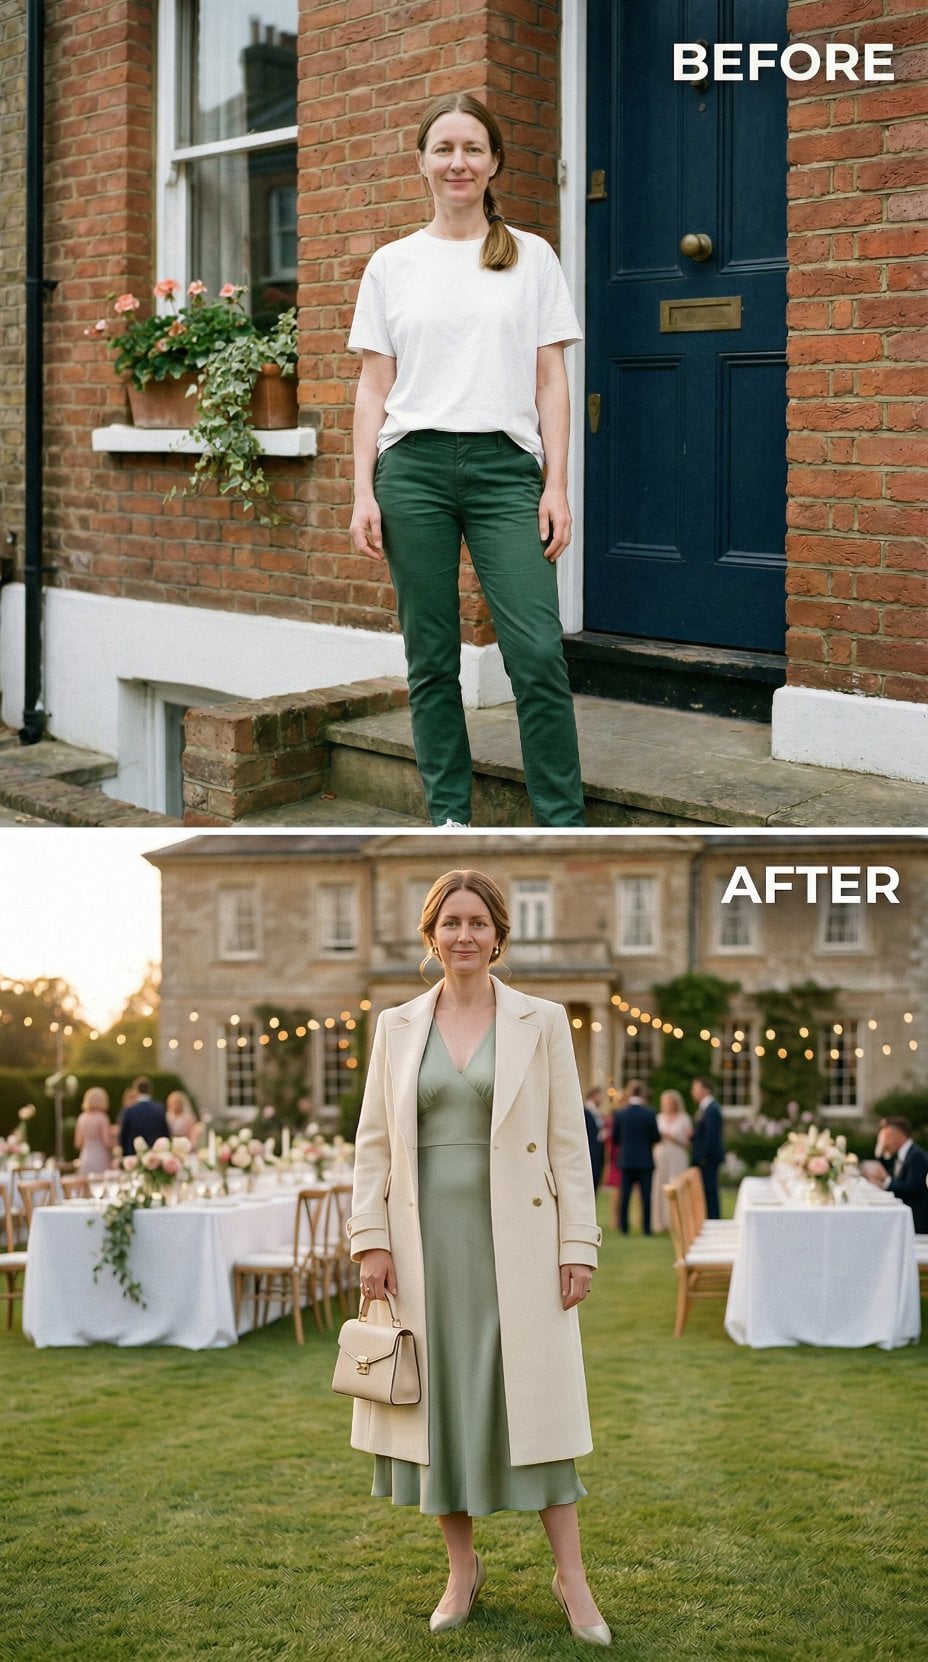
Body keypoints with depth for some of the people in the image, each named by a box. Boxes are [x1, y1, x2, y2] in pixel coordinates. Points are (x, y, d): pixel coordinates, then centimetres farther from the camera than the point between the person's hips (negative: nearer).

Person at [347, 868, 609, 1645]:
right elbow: (373, 1141, 7)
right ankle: (462, 1568, 21)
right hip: (425, 1241, 2)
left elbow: (569, 1141, 0)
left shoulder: (541, 1021, 2)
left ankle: (572, 1578, 8)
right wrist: (371, 1241, -1)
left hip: (515, 1240, -2)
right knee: (439, 1401, 7)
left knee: (533, 1400, 0)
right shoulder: (397, 1026, 7)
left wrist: (577, 1245, -5)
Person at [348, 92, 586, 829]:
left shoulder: (532, 258, 9)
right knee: (432, 658, 3)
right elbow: (375, 386, 10)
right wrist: (363, 492, 1)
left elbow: (551, 381, 7)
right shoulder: (392, 265, 11)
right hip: (413, 465, 1)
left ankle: (563, 824, -1)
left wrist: (557, 485, -2)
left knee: (538, 653, -10)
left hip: (504, 466, -1)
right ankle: (449, 816, 13)